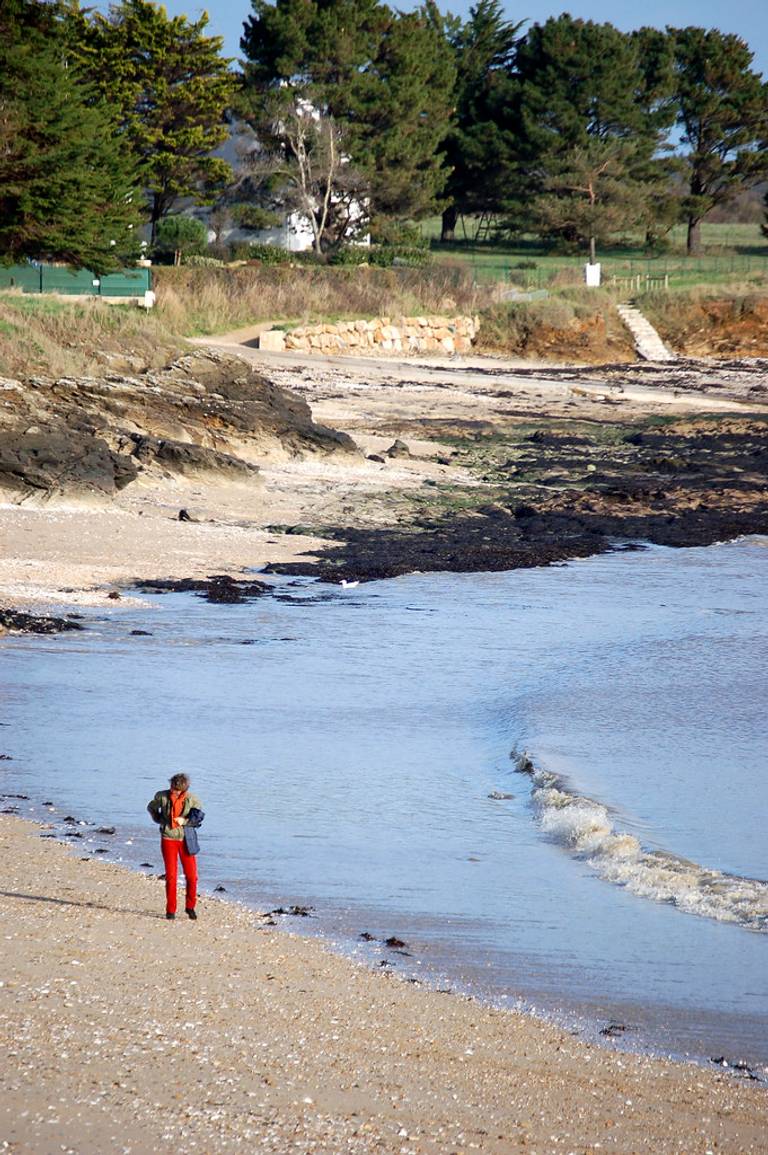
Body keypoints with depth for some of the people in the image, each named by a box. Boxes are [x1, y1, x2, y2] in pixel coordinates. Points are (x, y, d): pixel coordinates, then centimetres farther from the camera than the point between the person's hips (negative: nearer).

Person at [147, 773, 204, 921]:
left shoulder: (191, 799, -6)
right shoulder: (162, 796, -3)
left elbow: (198, 817, -12)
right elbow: (151, 808, 15)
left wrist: (184, 821, -22)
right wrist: (159, 820, 4)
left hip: (186, 840, 0)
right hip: (169, 838, 0)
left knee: (191, 876, -1)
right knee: (171, 876, -4)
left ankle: (190, 907, 19)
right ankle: (170, 910, 6)